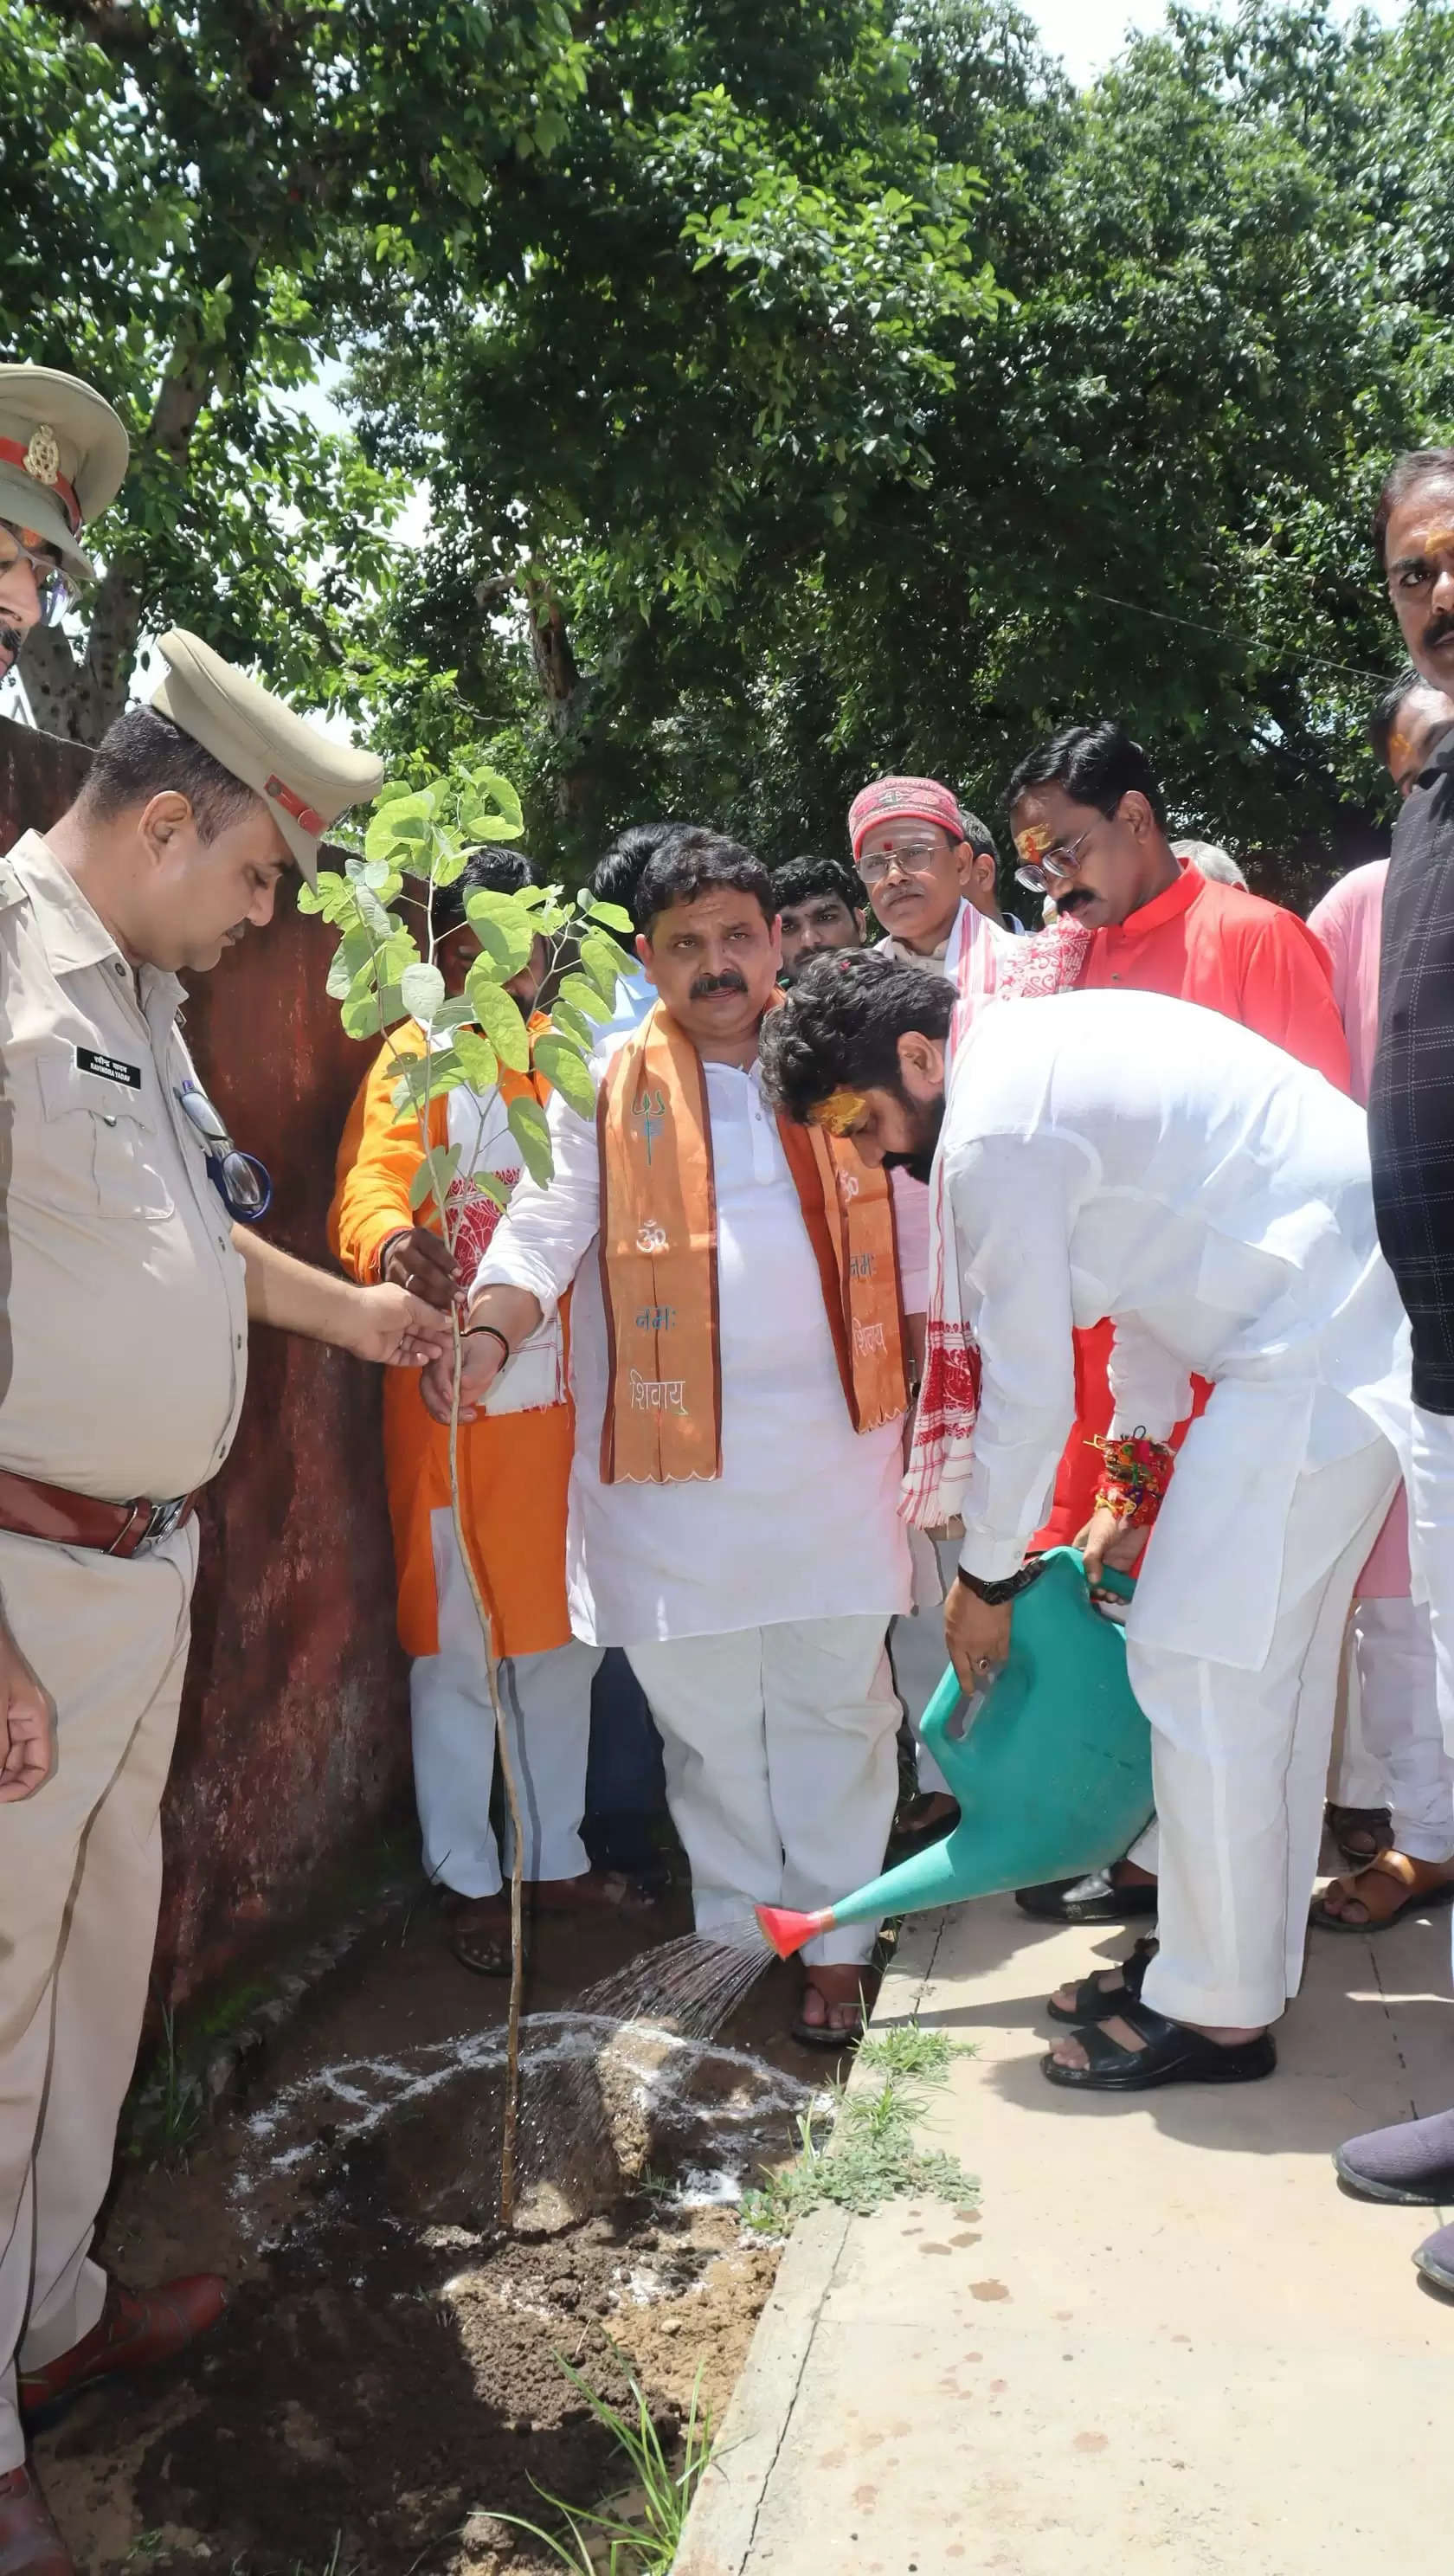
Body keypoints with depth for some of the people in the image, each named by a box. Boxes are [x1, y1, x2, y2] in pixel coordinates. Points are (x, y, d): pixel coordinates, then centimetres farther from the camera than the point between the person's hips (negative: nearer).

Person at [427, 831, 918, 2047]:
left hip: (834, 1445, 1)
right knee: (706, 1717, 8)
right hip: (670, 1456, 0)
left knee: (836, 1701, 6)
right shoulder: (606, 1081, 4)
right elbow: (548, 1224, -3)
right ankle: (740, 1935, 27)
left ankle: (836, 1940, 21)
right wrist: (490, 1331, -22)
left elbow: (909, 1225, 12)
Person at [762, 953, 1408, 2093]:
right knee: (1271, 1657, 16)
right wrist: (1135, 1480, 21)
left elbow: (1028, 1390, -11)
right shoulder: (1045, 1047, 15)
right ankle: (1251, 1965, 29)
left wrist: (987, 1579, 3)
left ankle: (1219, 2013, 11)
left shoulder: (993, 1134, -16)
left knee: (1200, 1657, -3)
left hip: (1317, 1344, -11)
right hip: (1369, 1304, 11)